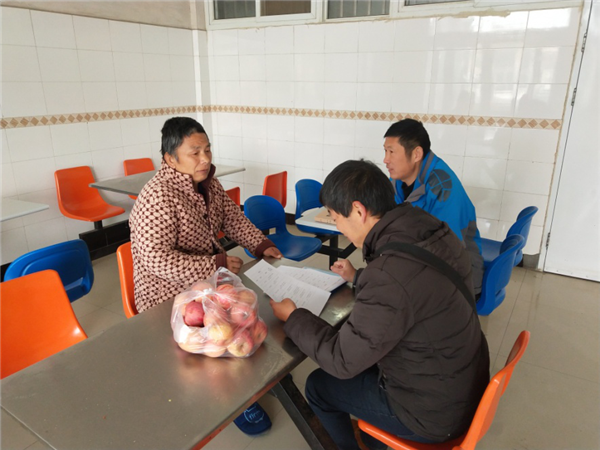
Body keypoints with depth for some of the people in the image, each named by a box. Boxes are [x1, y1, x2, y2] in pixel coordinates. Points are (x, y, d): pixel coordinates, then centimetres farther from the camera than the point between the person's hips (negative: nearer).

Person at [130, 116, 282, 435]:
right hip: (170, 296, -8)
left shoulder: (207, 181, 1)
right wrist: (216, 265, -29)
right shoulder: (157, 197, -25)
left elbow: (232, 217, 12)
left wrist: (261, 245, -3)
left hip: (207, 278, 8)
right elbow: (157, 259, -31)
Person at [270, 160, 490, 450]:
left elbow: (342, 361, -22)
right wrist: (359, 278, 14)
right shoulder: (433, 231, -10)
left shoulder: (389, 274, -35)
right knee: (361, 360, 26)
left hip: (434, 410, -7)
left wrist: (292, 317, -9)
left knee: (318, 386, 11)